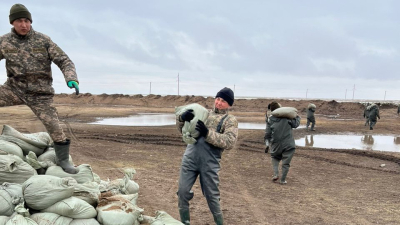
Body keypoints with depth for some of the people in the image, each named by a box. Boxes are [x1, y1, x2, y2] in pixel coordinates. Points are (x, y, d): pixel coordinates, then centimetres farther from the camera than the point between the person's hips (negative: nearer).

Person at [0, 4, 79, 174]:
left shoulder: (43, 40, -6)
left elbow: (64, 61, -8)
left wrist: (71, 78, -27)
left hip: (39, 93, -2)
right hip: (14, 88, 2)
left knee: (53, 126, -8)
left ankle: (63, 160, 8)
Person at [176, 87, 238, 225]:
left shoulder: (230, 120, 5)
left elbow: (230, 142, -12)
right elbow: (183, 130, 18)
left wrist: (208, 133, -21)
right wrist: (182, 118, -5)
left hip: (209, 162, -3)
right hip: (190, 158, 4)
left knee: (211, 195, 5)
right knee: (183, 191, 5)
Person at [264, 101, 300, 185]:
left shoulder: (270, 120, 1)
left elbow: (267, 134, 3)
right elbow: (295, 124, 0)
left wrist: (268, 143, 14)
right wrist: (297, 117, 16)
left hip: (276, 145, 3)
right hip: (288, 145, -2)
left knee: (275, 158, 26)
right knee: (286, 163, 7)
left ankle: (276, 174, 9)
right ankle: (282, 180, 11)